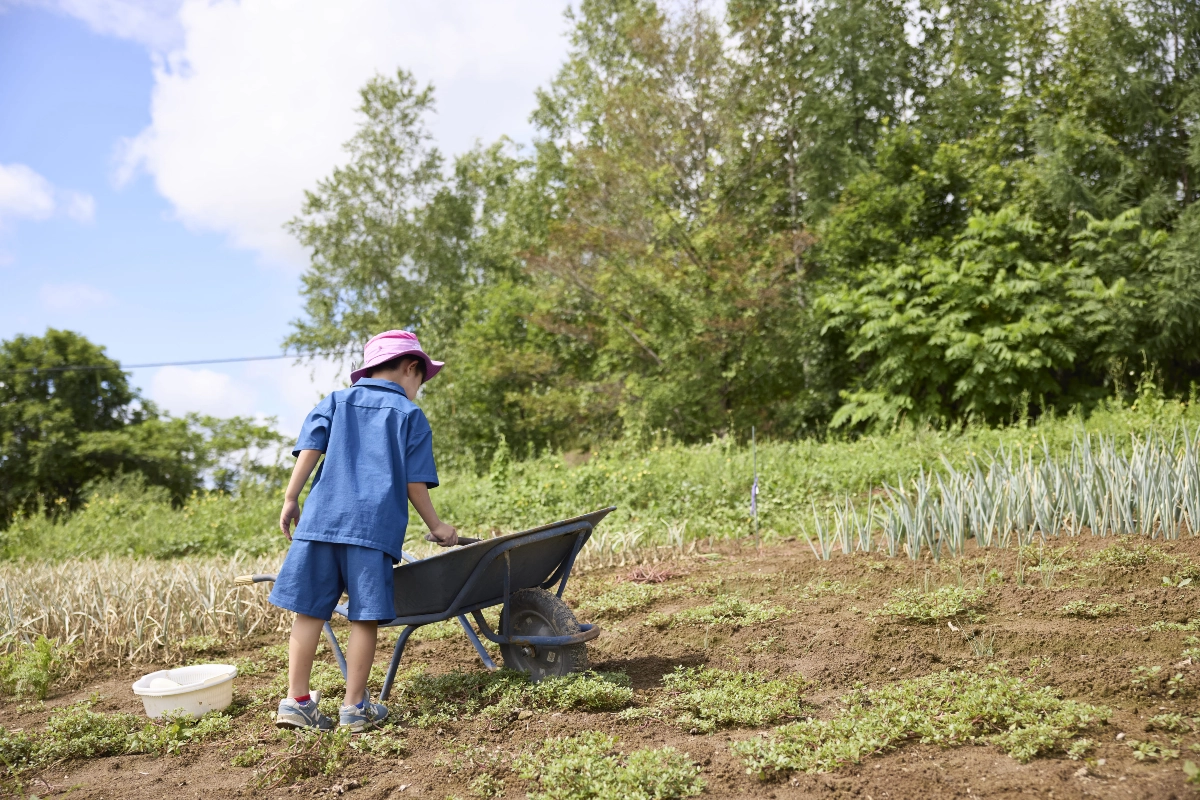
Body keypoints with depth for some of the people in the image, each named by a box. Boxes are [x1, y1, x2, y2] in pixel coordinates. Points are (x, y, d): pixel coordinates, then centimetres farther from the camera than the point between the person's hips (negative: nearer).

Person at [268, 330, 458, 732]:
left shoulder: (335, 402, 18)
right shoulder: (410, 415, 9)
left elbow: (310, 448, 5)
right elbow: (414, 483, 4)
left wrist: (291, 499, 7)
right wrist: (436, 526, 14)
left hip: (321, 518, 4)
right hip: (375, 526, -3)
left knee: (309, 610, 7)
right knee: (365, 616, 3)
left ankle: (296, 700, 11)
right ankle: (354, 706, 8)